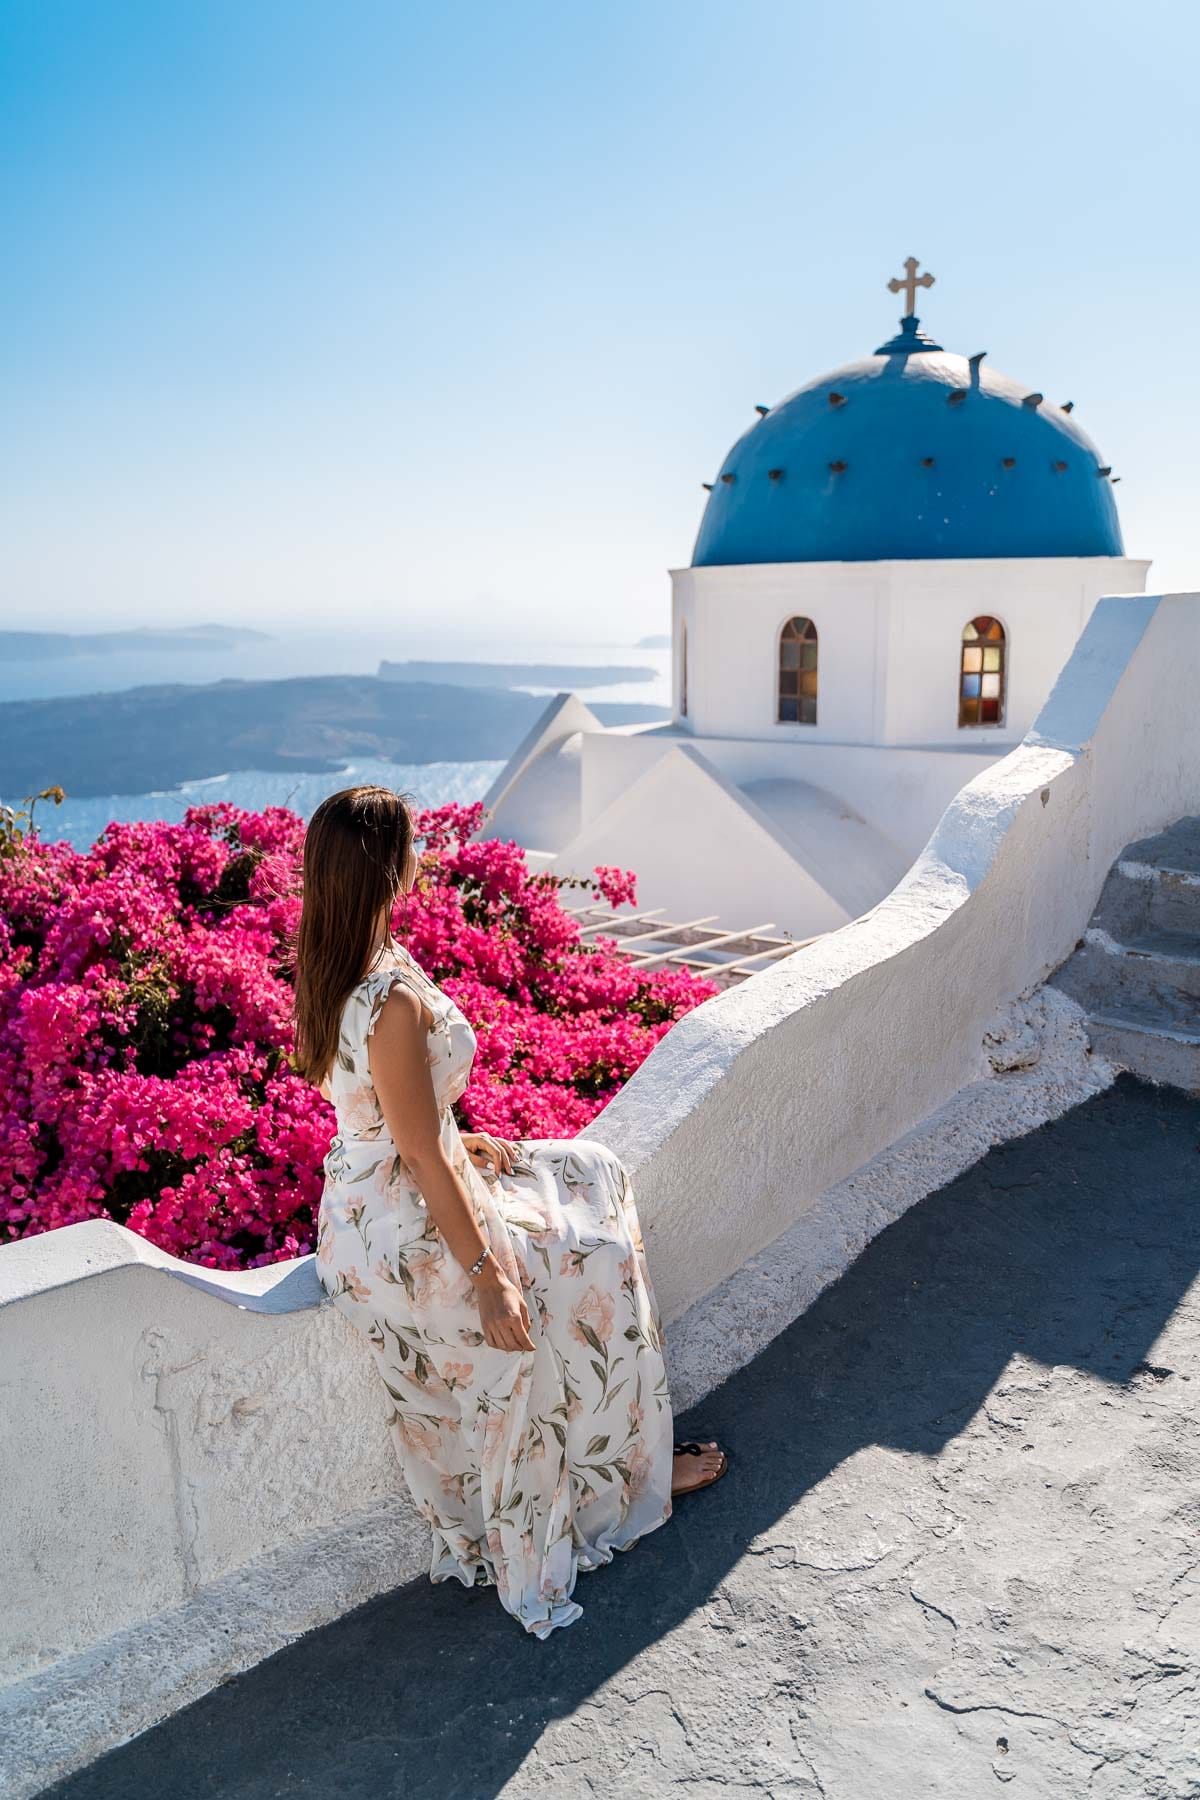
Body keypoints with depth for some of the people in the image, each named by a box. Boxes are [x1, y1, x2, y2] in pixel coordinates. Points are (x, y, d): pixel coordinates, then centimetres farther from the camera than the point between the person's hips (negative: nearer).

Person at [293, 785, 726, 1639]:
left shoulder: (336, 967, -1)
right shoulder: (394, 998, -30)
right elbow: (421, 1159, -25)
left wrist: (457, 1142, 13)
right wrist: (485, 1272, -18)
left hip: (363, 1204, 9)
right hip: (407, 1237, -9)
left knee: (588, 1175, 21)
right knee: (600, 1266, 9)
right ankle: (628, 1470, 35)